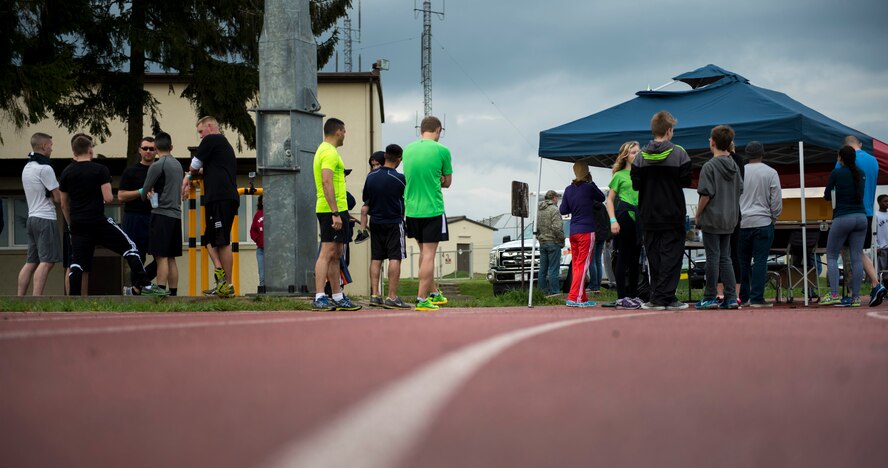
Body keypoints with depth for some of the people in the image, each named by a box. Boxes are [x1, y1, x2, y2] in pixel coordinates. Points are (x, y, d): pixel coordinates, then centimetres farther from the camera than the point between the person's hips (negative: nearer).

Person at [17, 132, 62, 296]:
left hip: (32, 217, 9)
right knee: (47, 261, -10)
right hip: (45, 218, -9)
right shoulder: (44, 168, -13)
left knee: (31, 262, 8)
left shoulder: (27, 168, 15)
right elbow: (58, 198, -11)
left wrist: (50, 197, 7)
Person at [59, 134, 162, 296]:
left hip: (77, 225, 4)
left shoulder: (66, 173, 8)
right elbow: (108, 198, -12)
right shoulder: (100, 170, -6)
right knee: (130, 247, 7)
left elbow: (64, 205, 13)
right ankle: (142, 285, 0)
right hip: (98, 222, -4)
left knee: (76, 264, 5)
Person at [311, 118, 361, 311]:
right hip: (332, 210, -10)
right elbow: (327, 182, -22)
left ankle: (338, 297, 16)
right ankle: (319, 298, -15)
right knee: (328, 253, -12)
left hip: (335, 210, 10)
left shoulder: (324, 150, 20)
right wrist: (335, 213, -25)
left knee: (335, 255, 12)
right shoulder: (330, 152, -12)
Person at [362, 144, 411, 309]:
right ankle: (392, 297, -10)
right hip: (394, 223, -5)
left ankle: (375, 295, 5)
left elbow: (365, 203, 8)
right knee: (395, 258, -5)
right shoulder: (399, 178, -12)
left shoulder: (371, 176, 2)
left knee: (376, 259, 8)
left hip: (375, 223, 5)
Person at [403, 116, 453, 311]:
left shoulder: (407, 149, 7)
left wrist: (436, 180, 5)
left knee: (424, 252, 18)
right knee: (428, 255, -3)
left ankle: (434, 293, 27)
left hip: (411, 209, 5)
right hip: (433, 210, -5)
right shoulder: (442, 150, -7)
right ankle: (422, 299, -5)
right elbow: (447, 182, 3)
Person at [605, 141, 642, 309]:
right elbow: (609, 200, 0)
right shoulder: (619, 175, 1)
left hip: (639, 217, 5)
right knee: (624, 257, -5)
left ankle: (633, 295, 15)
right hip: (624, 216, -5)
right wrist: (613, 220, -11)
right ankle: (621, 298, -4)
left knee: (635, 257, 8)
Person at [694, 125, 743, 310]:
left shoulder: (709, 166, -14)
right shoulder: (734, 166, 8)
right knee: (725, 258, 11)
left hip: (712, 219, -6)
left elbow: (706, 194, -17)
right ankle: (731, 297, 6)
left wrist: (698, 214, -5)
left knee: (713, 258, -2)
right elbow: (739, 191, 13)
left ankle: (710, 297, 3)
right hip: (729, 219, 6)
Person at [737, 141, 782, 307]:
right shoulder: (771, 173, -3)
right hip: (762, 222, -2)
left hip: (742, 223, 2)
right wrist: (773, 218, 11)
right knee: (760, 261, -2)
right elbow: (777, 201, -4)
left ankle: (743, 298, 13)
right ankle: (757, 298, -7)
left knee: (743, 261, 10)